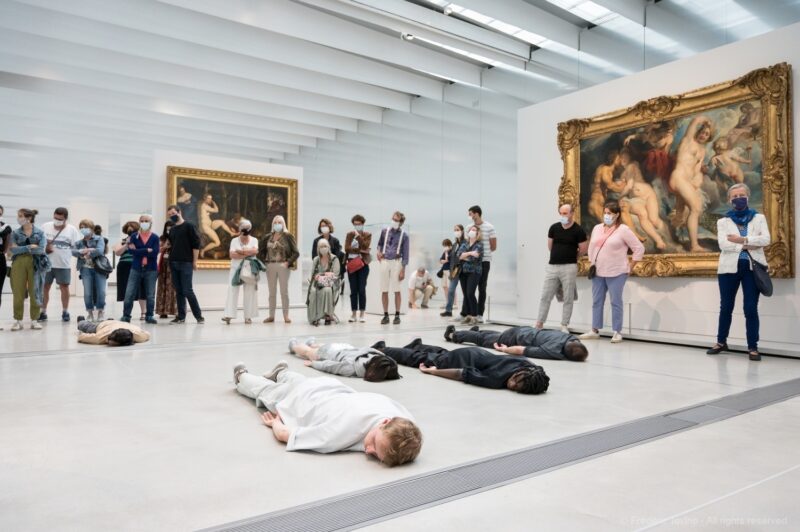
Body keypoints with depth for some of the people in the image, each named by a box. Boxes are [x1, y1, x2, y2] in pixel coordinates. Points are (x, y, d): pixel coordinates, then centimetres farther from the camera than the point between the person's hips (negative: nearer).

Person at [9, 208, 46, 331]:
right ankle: (18, 320, 9)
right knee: (18, 292, 1)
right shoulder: (15, 233, 7)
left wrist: (21, 249, -9)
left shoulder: (40, 233, 3)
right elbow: (13, 249, -5)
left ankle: (34, 320, 10)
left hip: (35, 265, -1)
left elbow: (41, 249, -10)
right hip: (18, 264, 1)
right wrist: (30, 247, -14)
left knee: (35, 292, 2)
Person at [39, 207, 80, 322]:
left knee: (64, 287, 5)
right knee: (44, 287, 7)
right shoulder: (45, 226, 4)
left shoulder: (71, 229, -1)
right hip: (46, 263, 2)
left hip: (64, 264, -2)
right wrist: (45, 248, -7)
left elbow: (77, 246, 1)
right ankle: (43, 312, 17)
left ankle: (65, 312, 16)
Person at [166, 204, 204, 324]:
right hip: (173, 263, 6)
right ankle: (181, 316, 11)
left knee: (187, 291, -9)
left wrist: (194, 261, -10)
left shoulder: (189, 226, -2)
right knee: (178, 291, 6)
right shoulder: (172, 229, 16)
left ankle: (199, 316, 0)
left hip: (186, 263, -6)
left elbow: (196, 244, -7)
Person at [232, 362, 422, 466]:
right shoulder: (346, 430, -51)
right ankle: (241, 376, 63)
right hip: (304, 398, -2)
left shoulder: (403, 421, -38)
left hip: (332, 389, 3)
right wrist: (276, 422, -17)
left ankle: (281, 373, 71)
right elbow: (284, 434, -39)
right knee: (267, 391, 33)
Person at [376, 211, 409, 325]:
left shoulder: (404, 235, 0)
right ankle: (386, 315, 12)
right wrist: (379, 251, 2)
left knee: (397, 290, -1)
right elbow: (379, 243, 25)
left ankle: (397, 315, 8)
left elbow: (405, 253, -2)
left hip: (396, 262, -3)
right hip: (384, 261, 3)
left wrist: (403, 270, -8)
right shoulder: (385, 231, 8)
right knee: (384, 290, 3)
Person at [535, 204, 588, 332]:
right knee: (545, 296, 5)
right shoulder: (554, 227, 3)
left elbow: (583, 250, 2)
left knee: (568, 299, 4)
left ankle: (564, 326, 13)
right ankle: (539, 324, 13)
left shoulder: (578, 230, -6)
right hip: (552, 266, 3)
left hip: (569, 267, -3)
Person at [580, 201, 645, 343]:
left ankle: (617, 332, 7)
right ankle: (595, 330, 17)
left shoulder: (623, 230, -8)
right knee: (596, 301, 9)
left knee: (615, 302, -1)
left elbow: (639, 248, -7)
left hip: (616, 273, -6)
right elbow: (591, 247, 20)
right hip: (598, 273, 6)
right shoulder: (597, 228, 10)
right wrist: (591, 264, 13)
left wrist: (629, 267, -5)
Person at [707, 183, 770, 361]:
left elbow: (766, 239, -7)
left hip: (752, 267, 0)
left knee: (751, 308, -2)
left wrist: (742, 240, -15)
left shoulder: (759, 218, 9)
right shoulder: (723, 221, 8)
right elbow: (723, 244, -8)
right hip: (729, 268, 1)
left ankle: (753, 347, 7)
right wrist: (747, 245, -15)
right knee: (726, 307, 9)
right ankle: (721, 342, 23)